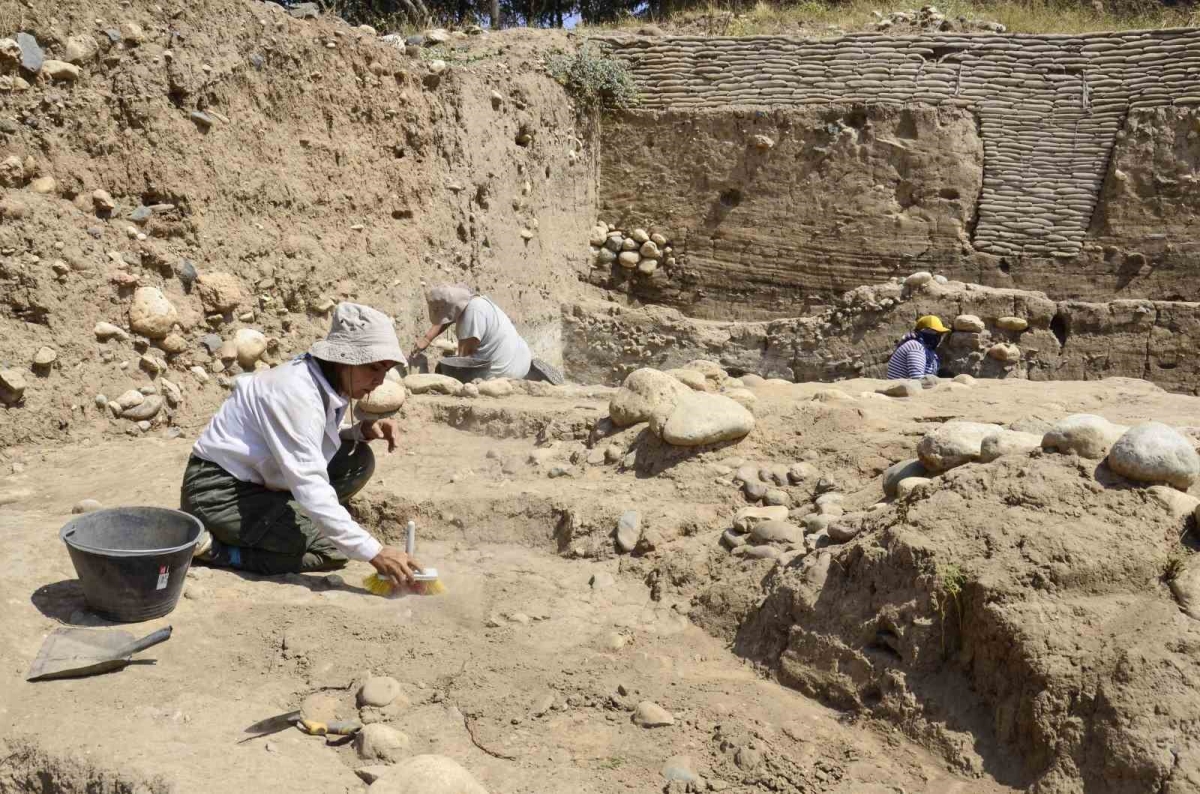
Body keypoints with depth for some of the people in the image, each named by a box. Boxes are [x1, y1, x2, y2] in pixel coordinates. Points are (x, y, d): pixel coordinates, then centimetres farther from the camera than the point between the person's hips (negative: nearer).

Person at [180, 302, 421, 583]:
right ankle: (214, 547, -8)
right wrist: (373, 552, -36)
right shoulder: (296, 392, -27)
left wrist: (362, 431, -9)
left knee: (359, 460, 1)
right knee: (333, 550, -15)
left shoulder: (328, 383, 0)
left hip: (258, 482, 9)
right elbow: (309, 487, -34)